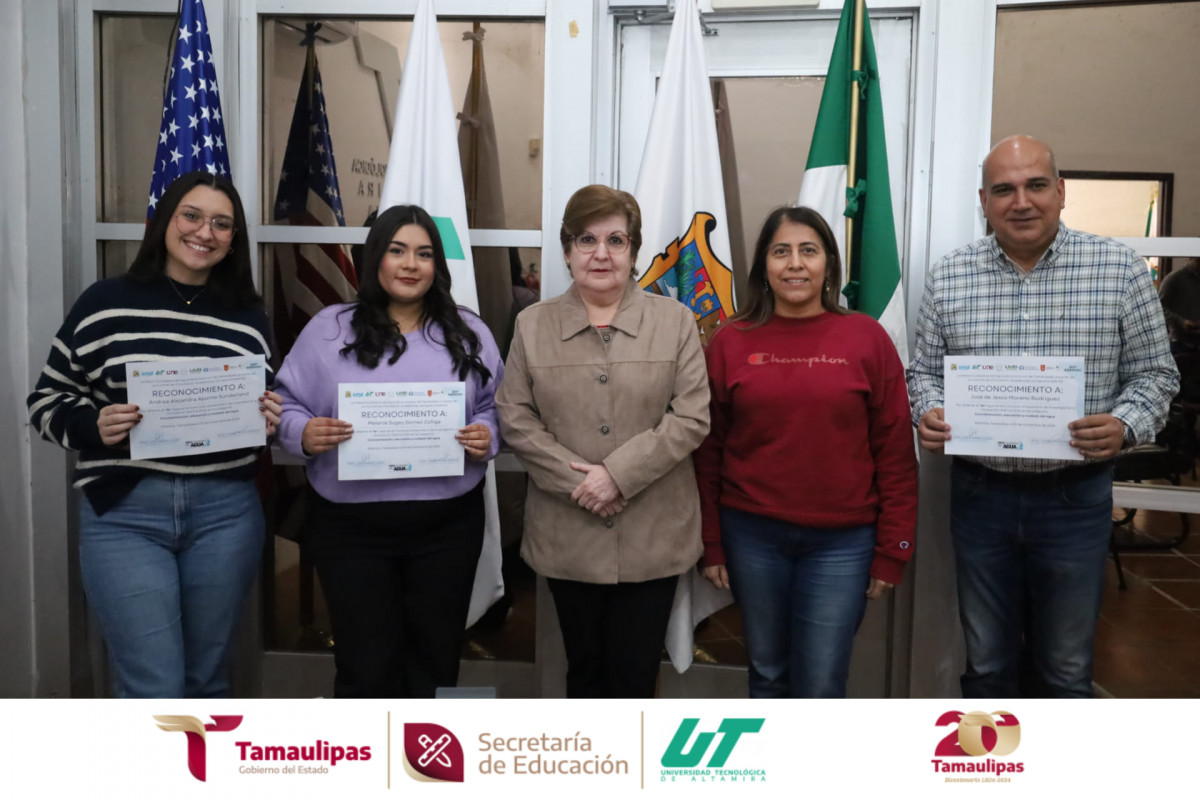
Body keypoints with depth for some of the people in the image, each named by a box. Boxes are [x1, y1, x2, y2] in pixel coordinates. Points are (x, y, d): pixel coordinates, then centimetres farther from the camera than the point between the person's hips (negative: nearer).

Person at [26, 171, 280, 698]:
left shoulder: (248, 317, 9)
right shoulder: (105, 303, 1)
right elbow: (48, 399, 5)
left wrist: (269, 420, -6)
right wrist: (92, 426, -15)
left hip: (226, 512, 3)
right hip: (123, 513, -3)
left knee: (207, 678, 15)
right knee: (153, 689, -4)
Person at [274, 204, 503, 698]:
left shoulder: (468, 332, 7)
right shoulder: (329, 329, 3)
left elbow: (497, 407, 10)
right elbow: (287, 406, 4)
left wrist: (487, 437, -11)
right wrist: (304, 434, -17)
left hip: (447, 526, 2)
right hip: (351, 527, -1)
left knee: (435, 662, 13)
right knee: (366, 667, 4)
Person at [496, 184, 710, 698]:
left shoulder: (674, 320, 0)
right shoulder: (533, 325, 4)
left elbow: (691, 417, -7)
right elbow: (515, 419, -1)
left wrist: (619, 474, -15)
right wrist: (576, 481, -12)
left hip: (652, 535, -1)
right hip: (567, 535, 1)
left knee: (635, 674, 9)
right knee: (585, 668, 17)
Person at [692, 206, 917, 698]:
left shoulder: (867, 338, -1)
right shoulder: (731, 341, 1)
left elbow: (895, 452, 0)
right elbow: (709, 450, 4)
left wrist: (892, 551, -1)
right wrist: (711, 545, 3)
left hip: (842, 542, -1)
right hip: (752, 535, 2)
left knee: (821, 688, 3)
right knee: (768, 676, 17)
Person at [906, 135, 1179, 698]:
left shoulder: (1121, 271, -4)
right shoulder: (948, 277, 0)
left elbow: (1154, 373, 1)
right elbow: (923, 369, 8)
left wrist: (1126, 426, -18)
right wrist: (927, 413, -13)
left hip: (1076, 497, -1)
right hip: (980, 493, 1)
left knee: (1065, 668, 15)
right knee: (986, 662, 16)